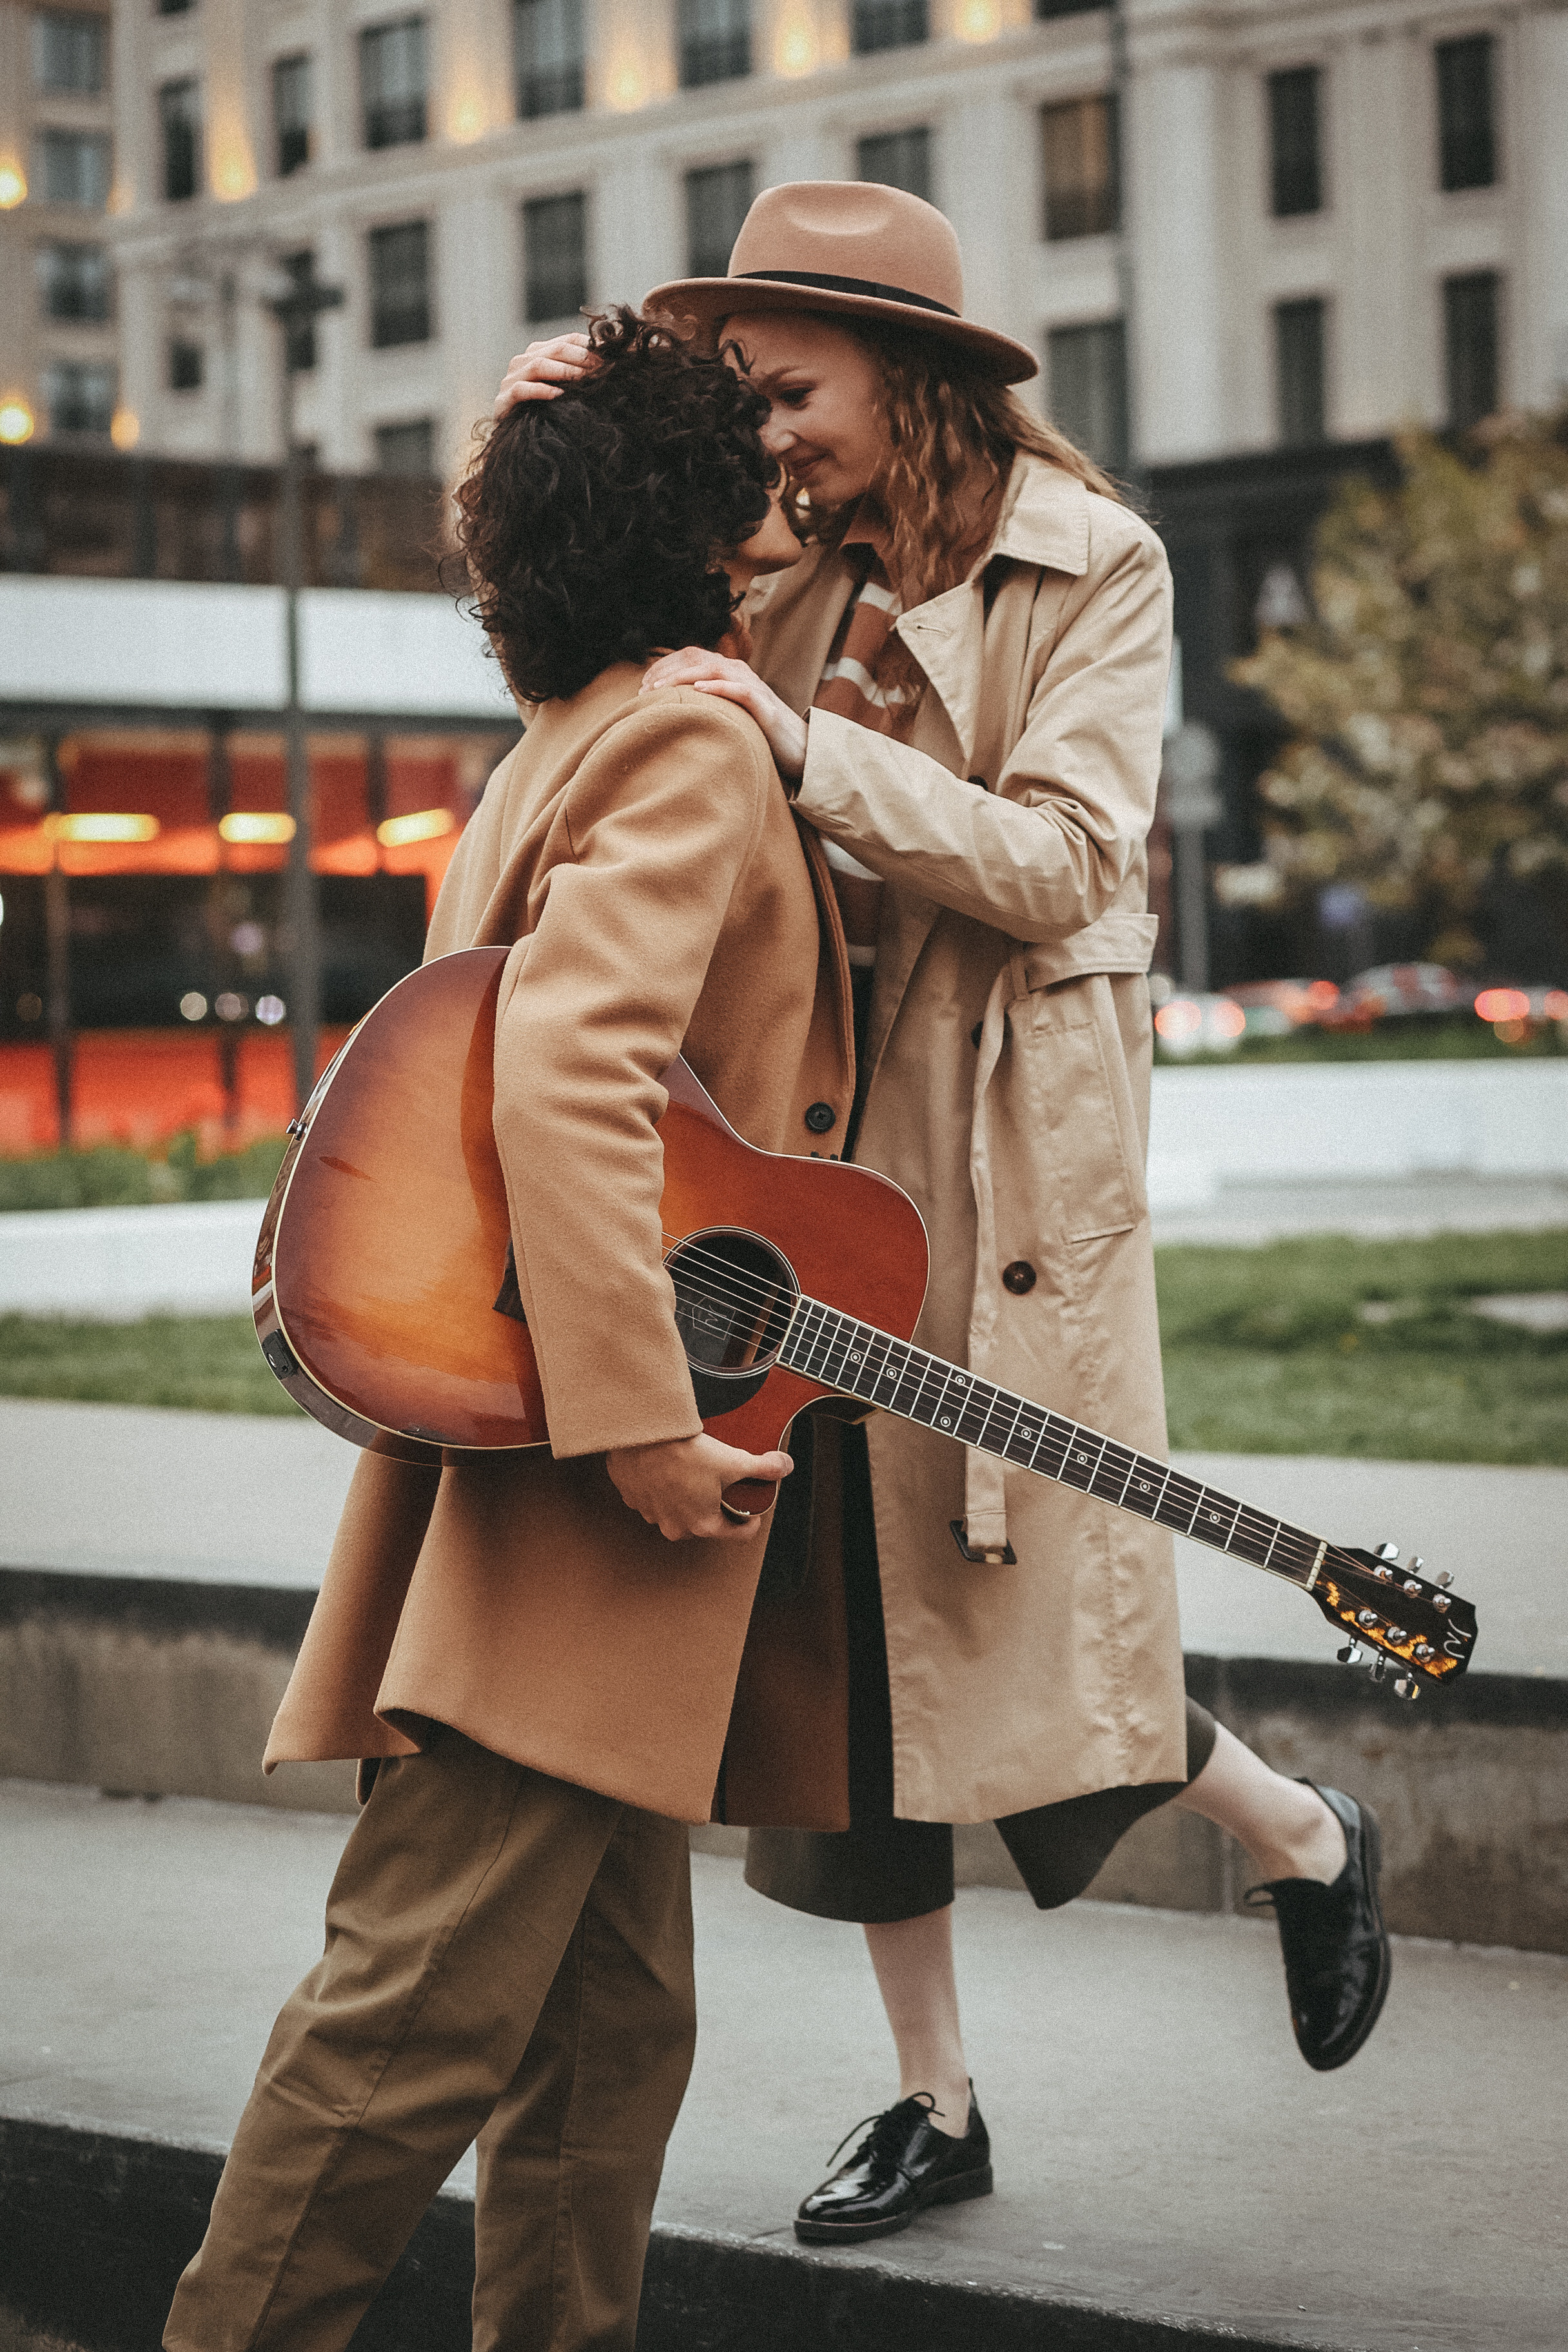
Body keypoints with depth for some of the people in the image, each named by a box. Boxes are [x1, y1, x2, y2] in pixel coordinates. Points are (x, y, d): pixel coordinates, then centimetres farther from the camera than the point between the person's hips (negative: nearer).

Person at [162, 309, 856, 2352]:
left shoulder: (572, 747, 21)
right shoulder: (696, 741, -10)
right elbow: (567, 1072, -24)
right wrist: (644, 1420, -26)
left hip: (568, 1491, 10)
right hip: (574, 1517, -10)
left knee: (612, 2027, 12)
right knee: (428, 2004, -7)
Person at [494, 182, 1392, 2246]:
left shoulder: (1097, 567, -4)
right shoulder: (806, 582, 11)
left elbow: (1059, 865, -13)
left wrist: (808, 749, -21)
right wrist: (545, 445, -1)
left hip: (1009, 1141, -5)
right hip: (820, 1132, 6)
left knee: (1019, 1604, -7)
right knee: (847, 1605, 6)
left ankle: (1305, 1840, 24)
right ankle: (936, 2104, 18)